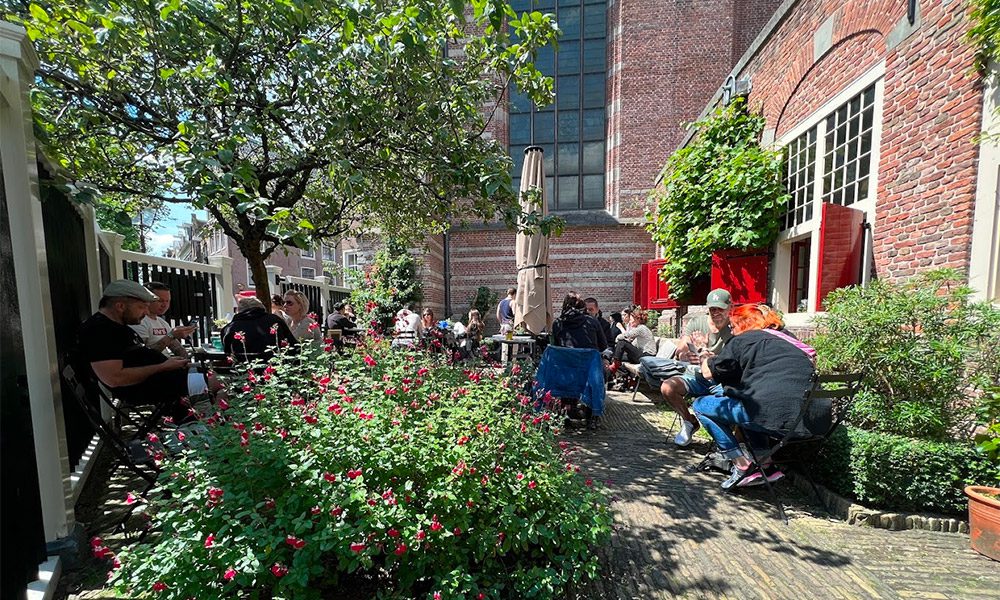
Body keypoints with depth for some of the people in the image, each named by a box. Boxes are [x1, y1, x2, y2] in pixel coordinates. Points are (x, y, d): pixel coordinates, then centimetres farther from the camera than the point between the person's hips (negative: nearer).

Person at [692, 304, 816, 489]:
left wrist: (706, 358, 25)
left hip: (776, 413, -9)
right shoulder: (786, 338, 25)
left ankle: (741, 465, 3)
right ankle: (766, 465, 24)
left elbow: (708, 372, 2)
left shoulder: (742, 340, 1)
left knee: (700, 405, 4)